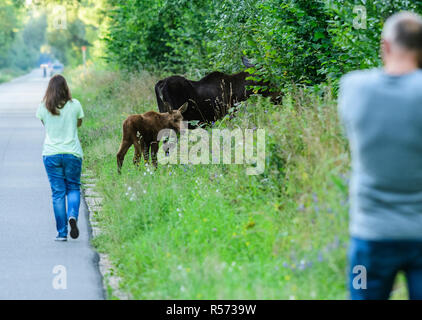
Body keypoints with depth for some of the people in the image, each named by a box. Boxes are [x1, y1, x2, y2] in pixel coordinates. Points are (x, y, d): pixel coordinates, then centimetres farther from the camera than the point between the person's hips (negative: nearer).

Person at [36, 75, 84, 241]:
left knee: (58, 192, 5)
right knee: (73, 188, 14)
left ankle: (62, 233, 3)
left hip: (51, 154, 0)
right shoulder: (75, 105, -5)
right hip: (72, 153, 0)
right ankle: (73, 216, -14)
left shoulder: (43, 107, -3)